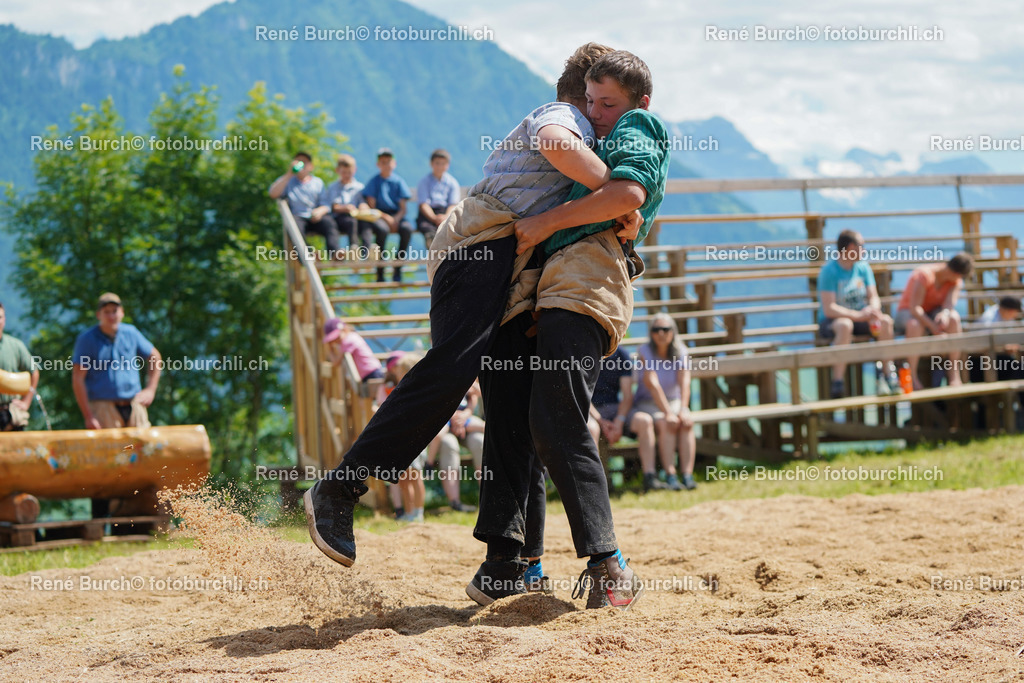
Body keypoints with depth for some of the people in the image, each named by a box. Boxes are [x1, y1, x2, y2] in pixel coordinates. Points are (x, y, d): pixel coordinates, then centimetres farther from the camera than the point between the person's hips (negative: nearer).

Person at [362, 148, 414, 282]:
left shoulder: (398, 181, 10)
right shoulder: (374, 181, 7)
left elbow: (403, 207, 5)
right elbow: (371, 207, 1)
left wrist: (396, 218, -15)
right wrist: (385, 217, -14)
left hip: (397, 215, 2)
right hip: (379, 215, -2)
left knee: (407, 228, -32)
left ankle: (398, 269, -20)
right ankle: (380, 272, -29)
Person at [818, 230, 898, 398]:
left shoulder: (863, 268, 4)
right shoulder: (829, 271, -14)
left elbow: (874, 297, 4)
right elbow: (829, 309, -21)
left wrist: (873, 310, -21)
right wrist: (859, 315, -28)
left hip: (860, 320, 5)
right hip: (830, 322, -5)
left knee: (886, 321, -22)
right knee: (845, 325, -39)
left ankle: (889, 374, -19)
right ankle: (837, 383, -41)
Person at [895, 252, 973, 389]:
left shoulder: (956, 280, -4)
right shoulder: (924, 275, -23)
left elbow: (949, 304, -19)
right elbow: (914, 307, -29)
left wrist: (945, 314, -44)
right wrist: (933, 327, -40)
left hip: (933, 313, 5)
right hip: (908, 312, -5)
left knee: (954, 318, -29)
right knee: (915, 324, -41)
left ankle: (954, 371, -25)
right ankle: (912, 376, -38)